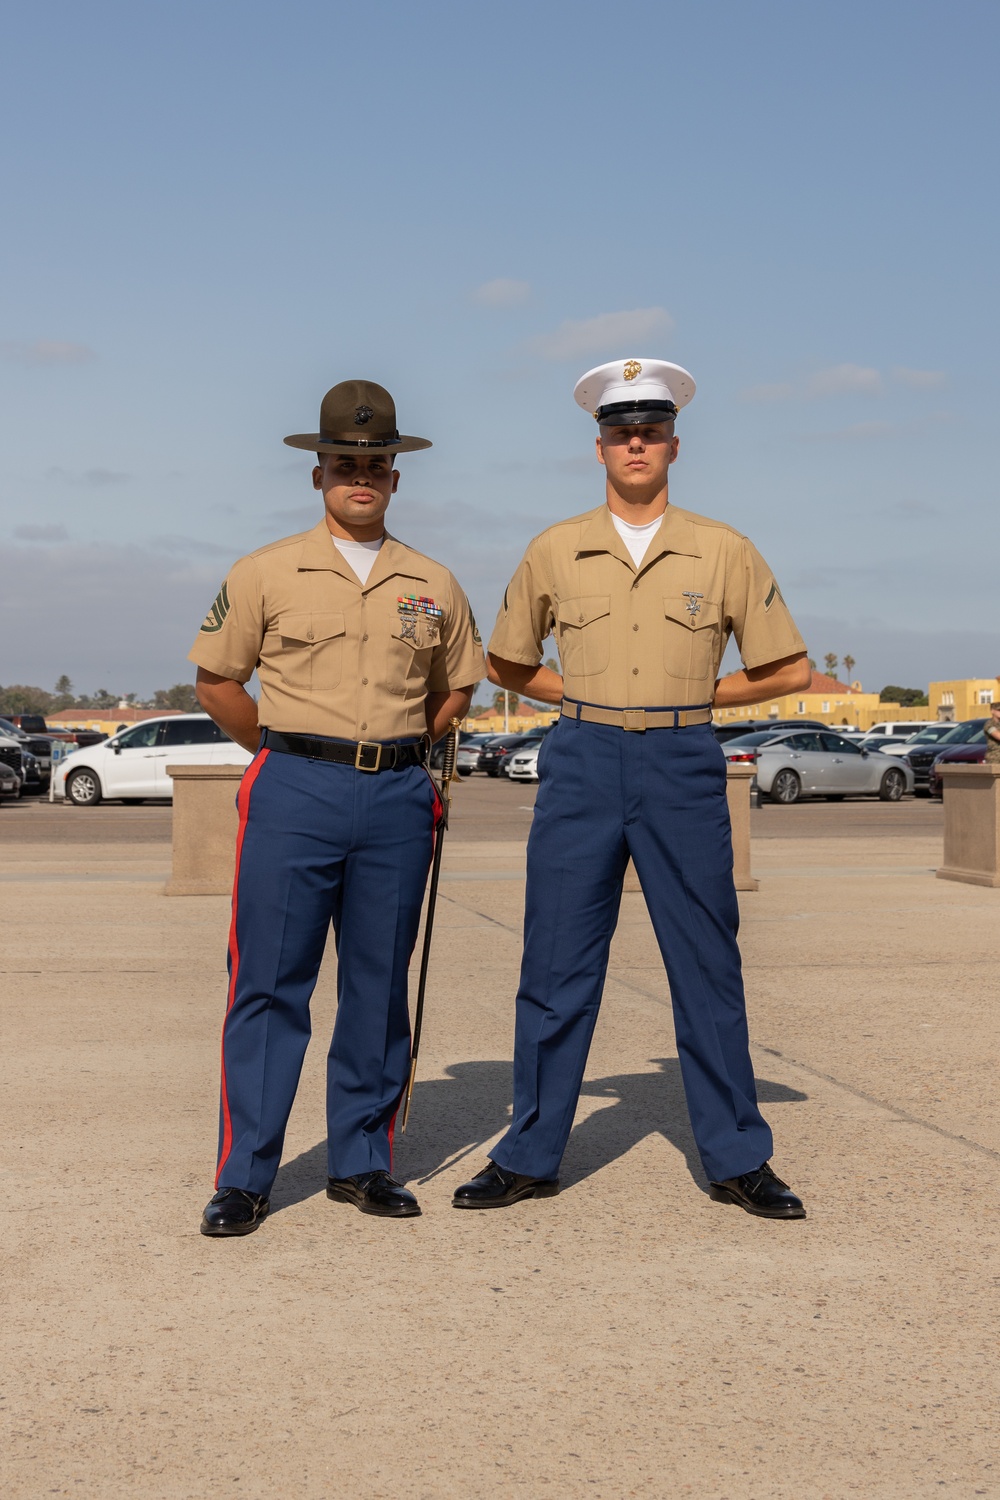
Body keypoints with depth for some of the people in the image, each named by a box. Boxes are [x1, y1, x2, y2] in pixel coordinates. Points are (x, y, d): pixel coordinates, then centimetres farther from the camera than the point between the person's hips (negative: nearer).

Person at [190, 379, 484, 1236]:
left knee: (380, 986, 7)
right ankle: (244, 1176, 3)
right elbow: (216, 682, 9)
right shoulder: (266, 574, 3)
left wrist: (401, 754, 13)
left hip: (398, 797, 3)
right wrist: (286, 752, 8)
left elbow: (456, 689, 21)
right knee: (269, 984, -4)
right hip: (293, 793, -2)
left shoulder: (434, 587, 9)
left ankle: (363, 1163, 18)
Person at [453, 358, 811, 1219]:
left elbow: (790, 669, 7)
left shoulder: (725, 552, 2)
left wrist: (692, 697, 5)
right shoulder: (555, 551, 5)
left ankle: (737, 1159, 16)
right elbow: (507, 662, 17)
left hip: (684, 768, -1)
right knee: (557, 970, 4)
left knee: (709, 970, 4)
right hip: (582, 764, 1)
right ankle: (530, 1157, 15)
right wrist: (589, 698, 8)